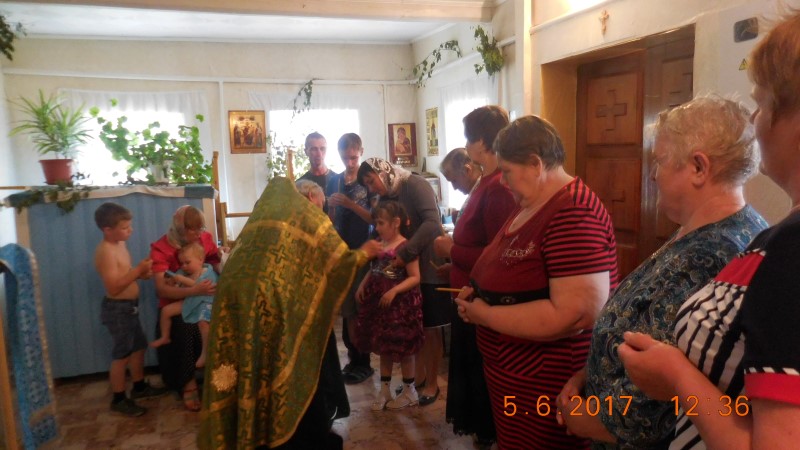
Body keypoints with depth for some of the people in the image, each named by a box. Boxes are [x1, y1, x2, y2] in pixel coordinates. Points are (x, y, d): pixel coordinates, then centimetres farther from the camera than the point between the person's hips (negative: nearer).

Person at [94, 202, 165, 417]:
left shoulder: (119, 244, 8)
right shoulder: (105, 251, -22)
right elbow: (113, 287, -27)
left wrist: (141, 273, 2)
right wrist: (138, 270, -29)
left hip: (129, 306, 10)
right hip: (118, 308, -10)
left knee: (139, 346, 20)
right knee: (122, 355, 0)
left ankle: (140, 386, 35)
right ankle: (119, 399, 13)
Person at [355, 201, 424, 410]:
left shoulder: (406, 247, -16)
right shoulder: (378, 245, 5)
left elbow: (415, 278, -18)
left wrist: (394, 291, -27)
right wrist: (363, 285, 1)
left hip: (400, 303, -7)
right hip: (378, 301, 7)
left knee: (402, 348, 6)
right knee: (383, 347, 16)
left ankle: (409, 391, 23)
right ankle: (384, 389, 29)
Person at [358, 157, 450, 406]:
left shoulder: (415, 185, -13)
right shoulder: (384, 199, 9)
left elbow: (432, 223, -26)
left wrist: (405, 253, -30)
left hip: (428, 268, -7)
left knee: (430, 329, 5)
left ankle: (432, 383, 17)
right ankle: (419, 377, 27)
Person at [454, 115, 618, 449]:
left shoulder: (574, 215, -24)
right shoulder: (531, 205, 8)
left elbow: (574, 314, -32)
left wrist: (485, 315, -23)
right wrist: (479, 294, 1)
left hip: (547, 388, -9)